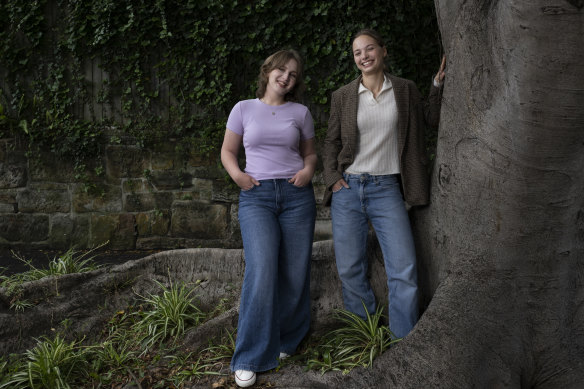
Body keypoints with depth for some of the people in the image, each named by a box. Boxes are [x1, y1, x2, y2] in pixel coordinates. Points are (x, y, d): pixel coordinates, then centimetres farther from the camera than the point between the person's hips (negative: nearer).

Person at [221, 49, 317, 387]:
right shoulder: (244, 109, 8)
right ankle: (250, 358, -6)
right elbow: (228, 151, 13)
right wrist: (236, 174, -7)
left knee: (295, 274, 1)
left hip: (296, 194, 2)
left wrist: (308, 170, -2)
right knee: (262, 270, -17)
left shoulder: (300, 113, 11)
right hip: (256, 195, -2)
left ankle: (286, 341, 23)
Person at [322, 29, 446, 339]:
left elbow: (432, 118, 15)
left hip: (387, 189, 0)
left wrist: (438, 85, 3)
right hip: (347, 189, 1)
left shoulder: (405, 90, 8)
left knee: (404, 270, -9)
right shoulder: (343, 96, 7)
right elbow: (331, 142, 11)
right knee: (350, 271, 4)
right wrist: (333, 179, -2)